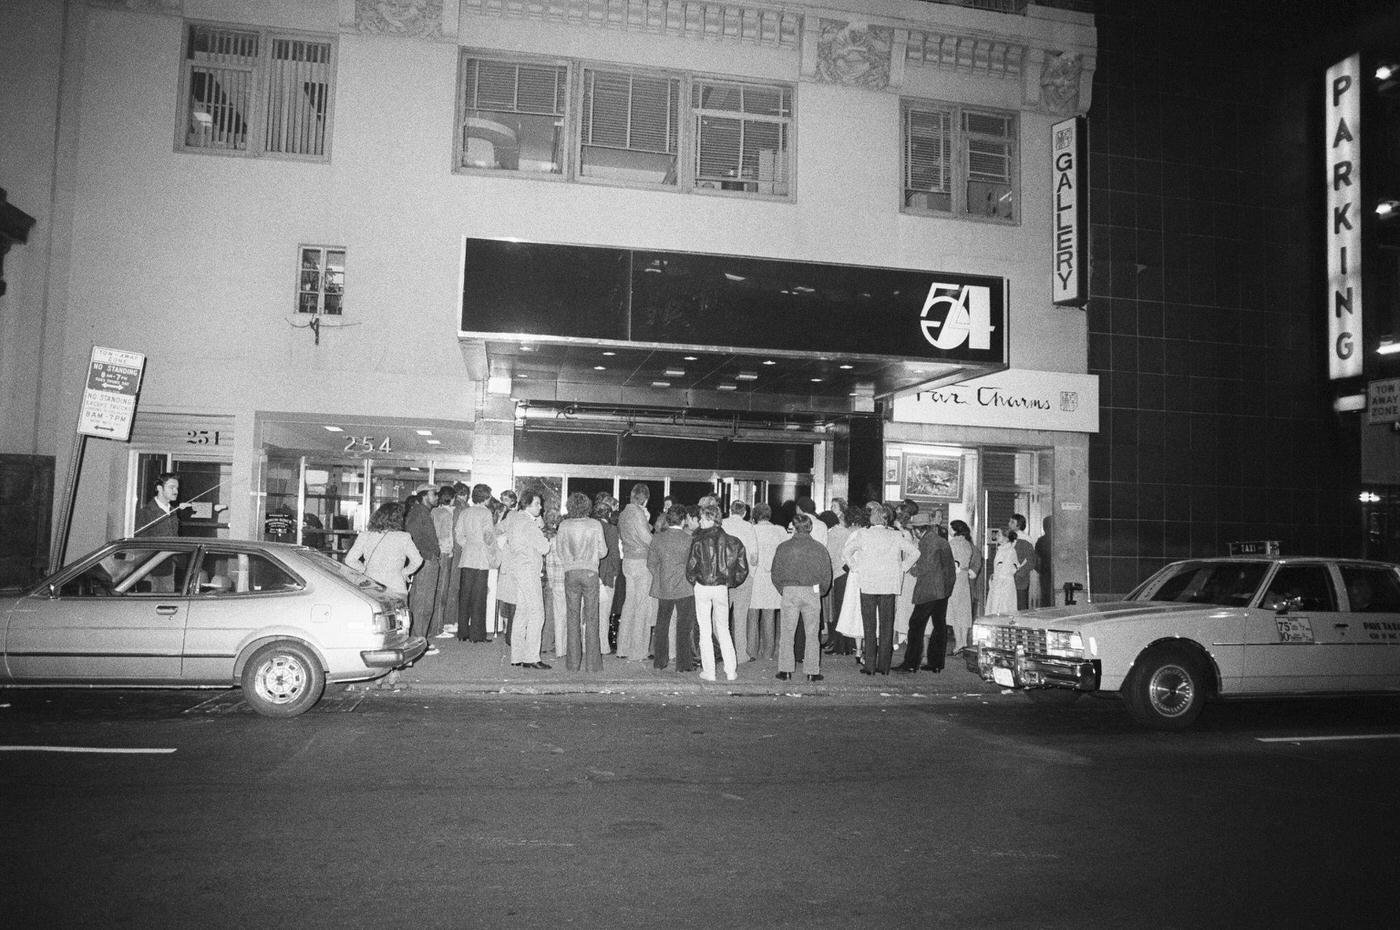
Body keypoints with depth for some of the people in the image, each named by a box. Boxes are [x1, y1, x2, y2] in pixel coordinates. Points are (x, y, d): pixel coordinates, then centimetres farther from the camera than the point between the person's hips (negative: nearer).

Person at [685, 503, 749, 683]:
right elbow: (743, 568, 1)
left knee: (705, 631, 6)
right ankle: (730, 671, 12)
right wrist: (731, 582, 14)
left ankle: (708, 671, 7)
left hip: (702, 587, -3)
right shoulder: (729, 540, 0)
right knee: (723, 629, 14)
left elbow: (691, 565, -9)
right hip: (722, 587, 3)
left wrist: (692, 580, 9)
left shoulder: (699, 540, -10)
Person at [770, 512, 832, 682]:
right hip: (812, 592, 1)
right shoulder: (819, 548, 0)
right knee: (812, 634, 8)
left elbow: (775, 574, 1)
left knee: (787, 633, 7)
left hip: (789, 592, 0)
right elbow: (826, 576, 4)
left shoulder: (784, 547, -2)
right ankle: (812, 671, 9)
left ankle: (785, 670, 9)